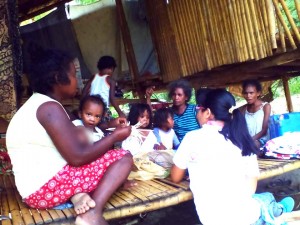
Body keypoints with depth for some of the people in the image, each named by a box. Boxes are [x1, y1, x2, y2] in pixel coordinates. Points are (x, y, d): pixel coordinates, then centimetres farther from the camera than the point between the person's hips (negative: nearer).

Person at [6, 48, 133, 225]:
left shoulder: (37, 104, 16)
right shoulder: (49, 108, -15)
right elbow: (77, 157, -20)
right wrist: (115, 136, -7)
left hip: (37, 190, 10)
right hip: (47, 187, -10)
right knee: (123, 158, -6)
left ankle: (78, 194, -4)